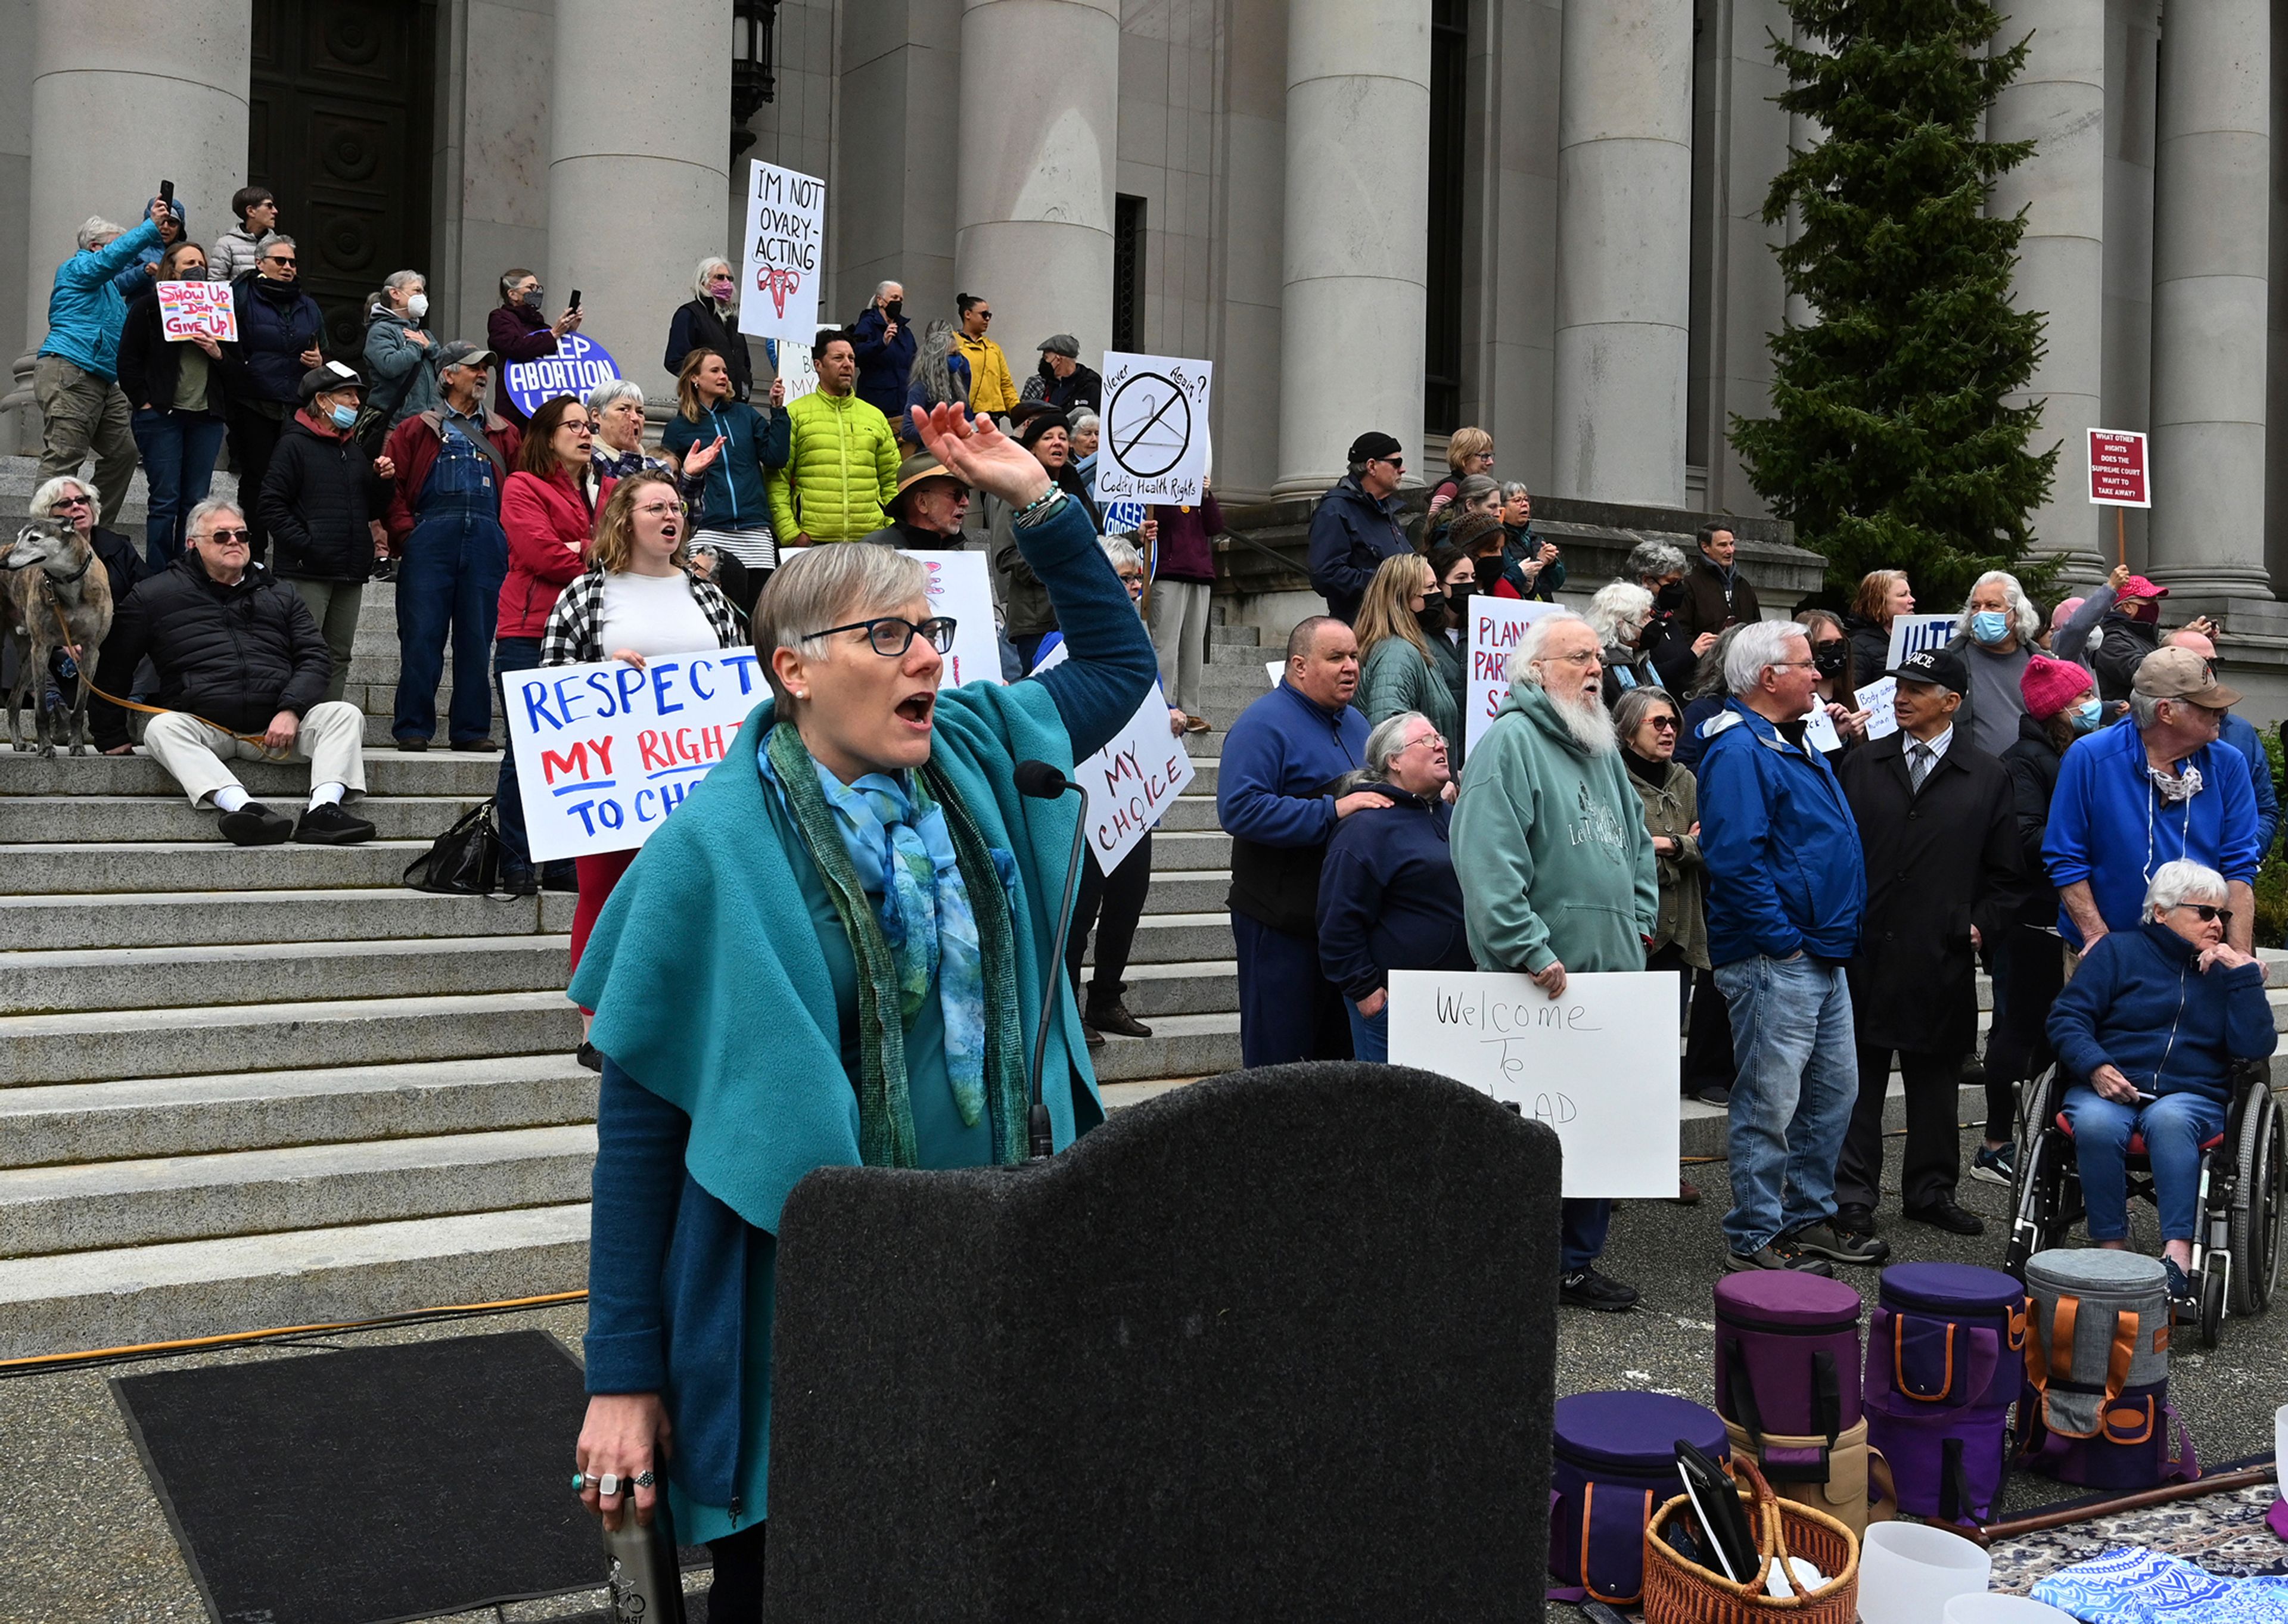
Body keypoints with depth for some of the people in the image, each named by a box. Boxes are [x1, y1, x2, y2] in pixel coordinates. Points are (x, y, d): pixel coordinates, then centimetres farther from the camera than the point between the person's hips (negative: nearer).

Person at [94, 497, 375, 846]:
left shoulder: (281, 595, 21)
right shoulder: (155, 595, 15)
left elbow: (314, 657, 11)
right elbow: (113, 666, 17)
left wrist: (291, 710, -7)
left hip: (277, 725, 2)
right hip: (202, 724, -2)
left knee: (345, 715, -21)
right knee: (162, 729, -33)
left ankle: (323, 808, -43)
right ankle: (245, 808, -54)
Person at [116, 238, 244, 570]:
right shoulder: (149, 306, 4)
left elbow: (239, 374, 13)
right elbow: (128, 361, -1)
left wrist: (218, 354, -5)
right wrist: (145, 403, -8)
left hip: (206, 418, 4)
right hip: (161, 416, -4)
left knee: (196, 502, 4)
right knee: (165, 501, -6)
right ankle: (158, 579, -1)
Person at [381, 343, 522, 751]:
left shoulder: (504, 434, 20)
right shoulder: (417, 430, 13)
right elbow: (391, 484, 5)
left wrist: (511, 535, 0)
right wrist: (406, 533, -7)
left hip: (487, 540, 2)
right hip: (431, 538, -2)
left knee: (477, 637, 3)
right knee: (421, 634, -4)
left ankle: (472, 729, 9)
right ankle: (413, 729, 3)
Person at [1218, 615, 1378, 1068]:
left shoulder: (1354, 723, 15)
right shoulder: (1263, 724, -13)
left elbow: (1379, 794, 31)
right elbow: (1240, 809, -26)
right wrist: (1333, 811, -26)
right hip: (1282, 922, -8)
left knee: (1341, 1049, 15)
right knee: (1279, 1054, -1)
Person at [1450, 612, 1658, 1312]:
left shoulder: (1602, 748, 18)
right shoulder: (1510, 742, -10)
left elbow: (1637, 844, 26)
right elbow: (1489, 863, -21)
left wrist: (1638, 925, 13)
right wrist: (1532, 952, -23)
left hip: (1610, 971, 8)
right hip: (1539, 984, -8)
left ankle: (1578, 1261, 24)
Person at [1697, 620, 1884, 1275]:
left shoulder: (1796, 746, 16)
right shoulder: (1739, 751, -16)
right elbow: (1735, 859, -25)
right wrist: (1784, 940, -20)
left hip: (1822, 959, 10)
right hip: (1774, 962, -10)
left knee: (1834, 1092, 17)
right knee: (1770, 1103, -3)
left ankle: (1809, 1217, 30)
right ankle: (1753, 1239, 8)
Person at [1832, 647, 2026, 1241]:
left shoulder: (1988, 778, 5)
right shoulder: (1860, 765, 8)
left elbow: (2006, 874, 9)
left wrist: (1981, 927, -2)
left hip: (1942, 959, 0)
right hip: (1864, 951, 0)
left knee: (1935, 1080, 11)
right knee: (1858, 1079, 4)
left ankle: (1931, 1191, 24)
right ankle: (1852, 1195, 12)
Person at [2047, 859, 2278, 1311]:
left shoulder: (2229, 970, 15)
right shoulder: (2119, 950, 10)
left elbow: (2255, 1047, 0)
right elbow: (2066, 1017, 3)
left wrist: (2244, 975, -6)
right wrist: (2096, 1067, -14)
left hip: (2192, 1095, 0)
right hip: (2107, 1090, 0)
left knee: (2168, 1119, -36)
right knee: (2095, 1124, -36)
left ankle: (2178, 1257, -46)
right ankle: (2111, 1251, -31)